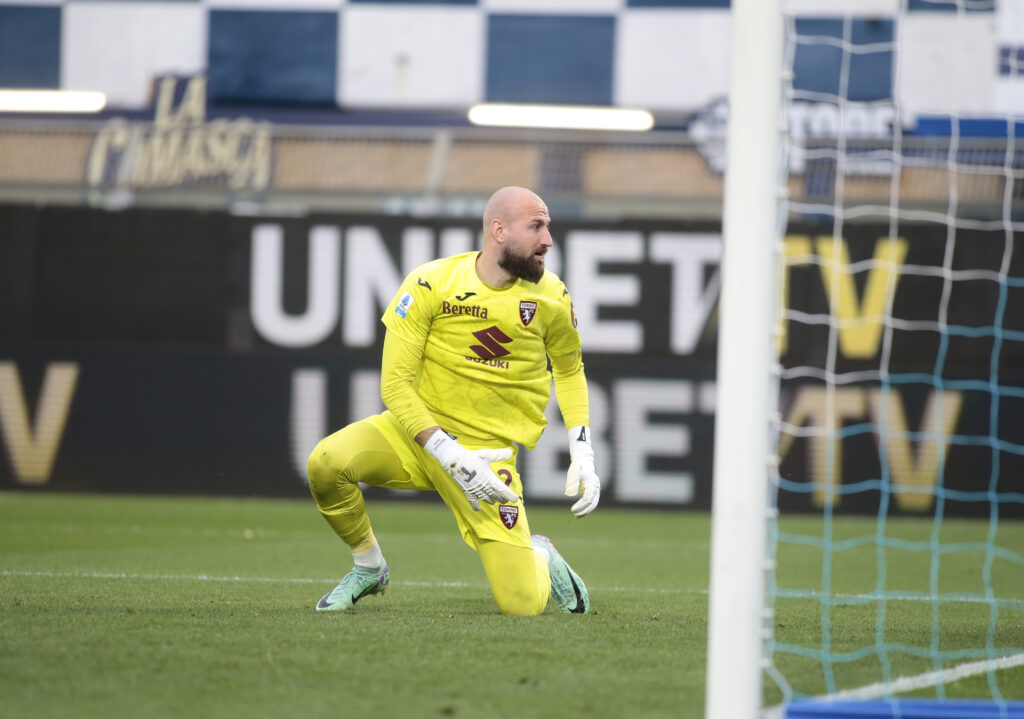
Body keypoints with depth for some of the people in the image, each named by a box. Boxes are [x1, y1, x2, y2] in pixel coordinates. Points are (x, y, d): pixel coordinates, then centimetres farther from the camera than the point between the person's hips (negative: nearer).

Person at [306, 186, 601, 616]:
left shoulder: (551, 299, -6)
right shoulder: (431, 285, -16)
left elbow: (569, 370, 14)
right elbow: (395, 385, -16)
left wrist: (583, 458, 4)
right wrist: (454, 459, -25)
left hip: (490, 449, 0)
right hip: (416, 431, 0)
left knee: (523, 605, -13)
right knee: (327, 462, -30)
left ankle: (539, 559, 28)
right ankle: (369, 569, 0)